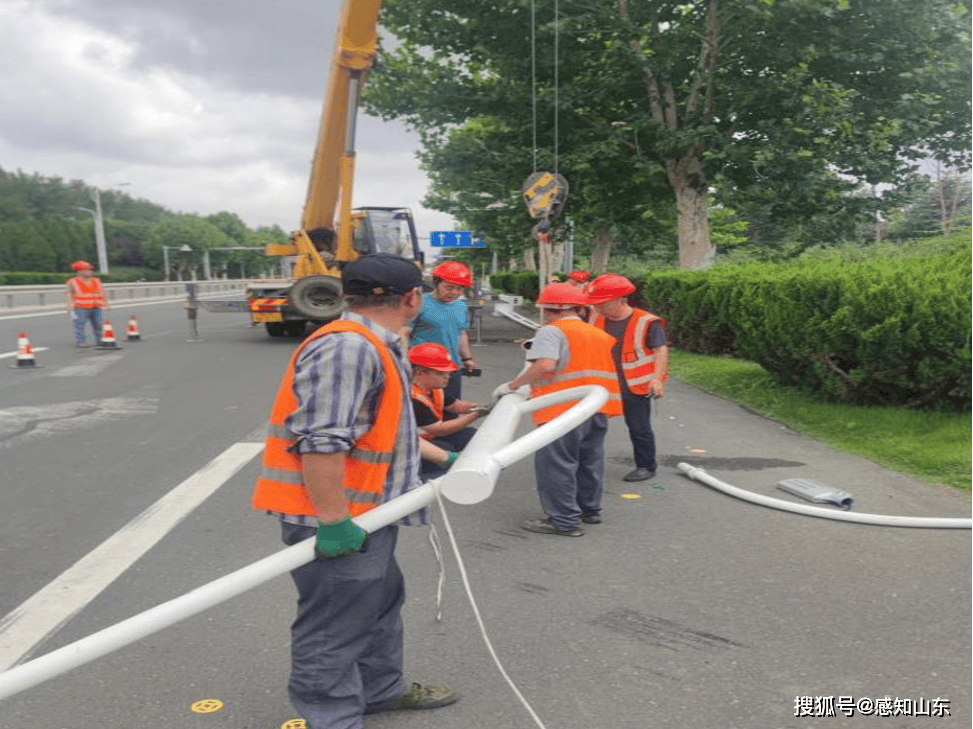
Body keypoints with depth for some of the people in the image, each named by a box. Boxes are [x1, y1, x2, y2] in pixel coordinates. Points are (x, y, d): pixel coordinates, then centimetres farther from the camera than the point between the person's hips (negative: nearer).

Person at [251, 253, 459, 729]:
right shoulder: (345, 347, -24)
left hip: (365, 514, 11)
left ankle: (381, 690, 44)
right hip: (333, 524, -11)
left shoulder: (373, 348, 13)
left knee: (379, 602, 25)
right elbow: (319, 441, -30)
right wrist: (334, 522, -28)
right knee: (334, 628, 2)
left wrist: (442, 458, 28)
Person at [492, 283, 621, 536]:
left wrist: (512, 385, -15)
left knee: (555, 464, 0)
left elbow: (545, 365, -23)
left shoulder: (552, 331, -7)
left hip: (564, 411, -9)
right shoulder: (600, 334, 19)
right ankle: (590, 510, 34)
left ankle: (564, 521, 3)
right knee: (589, 461, 20)